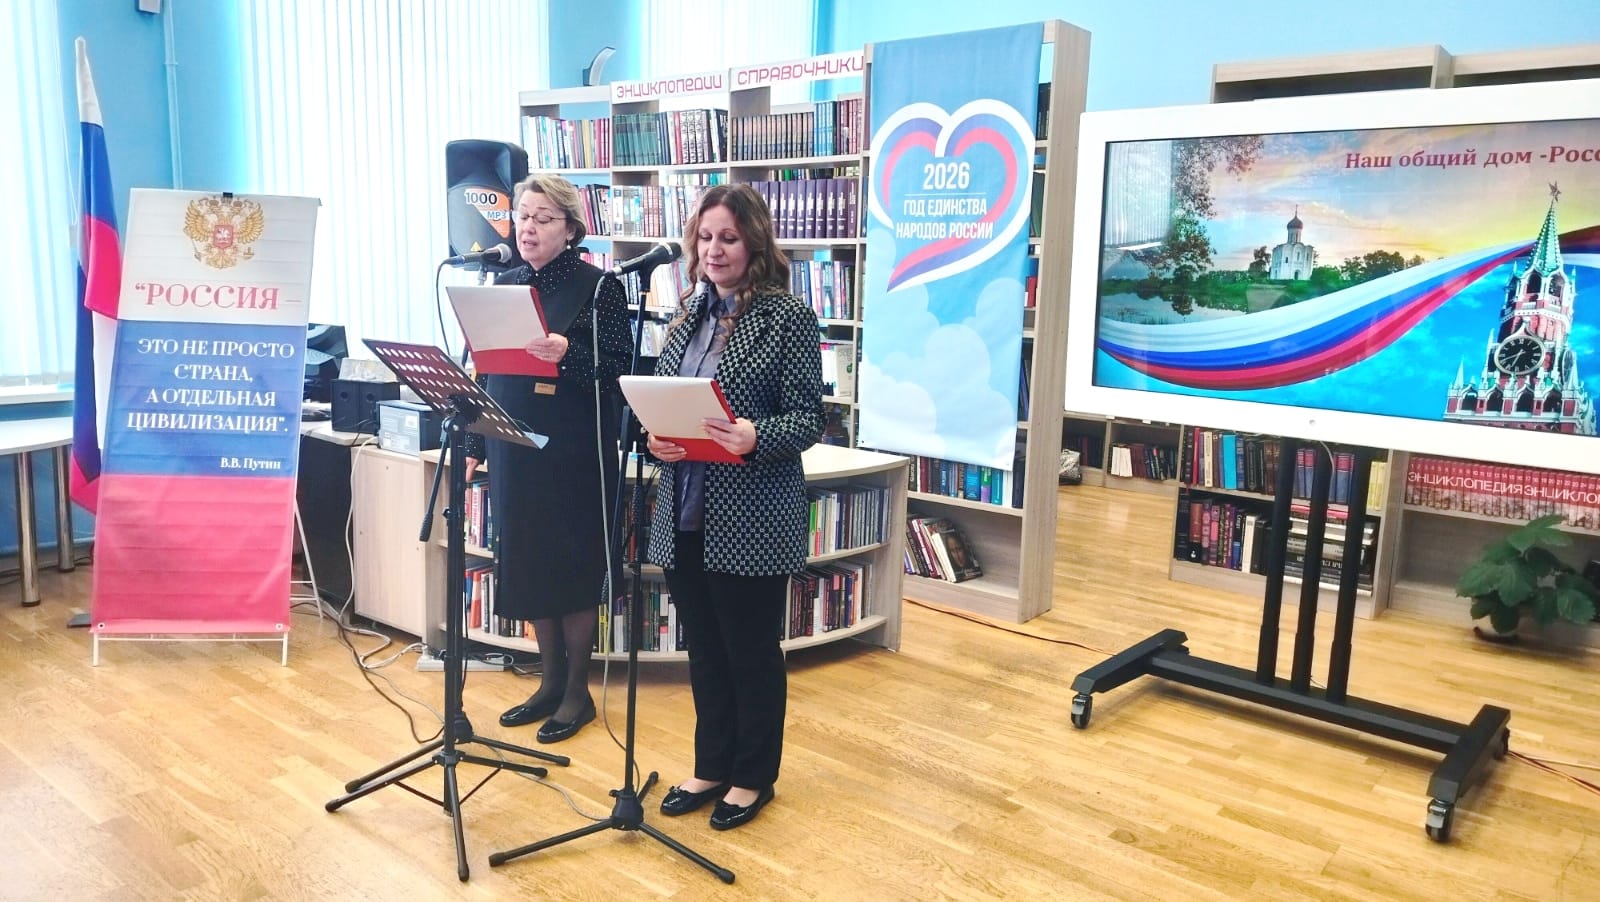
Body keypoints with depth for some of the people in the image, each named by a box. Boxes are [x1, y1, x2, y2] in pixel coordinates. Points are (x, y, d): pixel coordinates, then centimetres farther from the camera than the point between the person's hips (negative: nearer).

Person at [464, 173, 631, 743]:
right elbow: (485, 369, 14)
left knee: (572, 565, 3)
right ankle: (550, 681, 26)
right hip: (514, 449, 6)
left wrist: (566, 354, -30)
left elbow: (619, 370, -13)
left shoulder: (599, 287, -7)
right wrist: (474, 444, 13)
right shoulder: (504, 285, 10)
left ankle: (577, 690, 18)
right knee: (525, 562, 11)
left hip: (575, 452, -6)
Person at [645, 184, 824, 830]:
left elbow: (806, 420, -11)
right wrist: (655, 435, -7)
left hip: (751, 516, -6)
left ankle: (753, 777, 27)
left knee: (751, 651, 8)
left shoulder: (787, 317, -8)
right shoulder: (689, 313, 10)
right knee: (704, 649, 17)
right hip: (685, 510, 6)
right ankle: (712, 766, 34)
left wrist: (755, 436, -29)